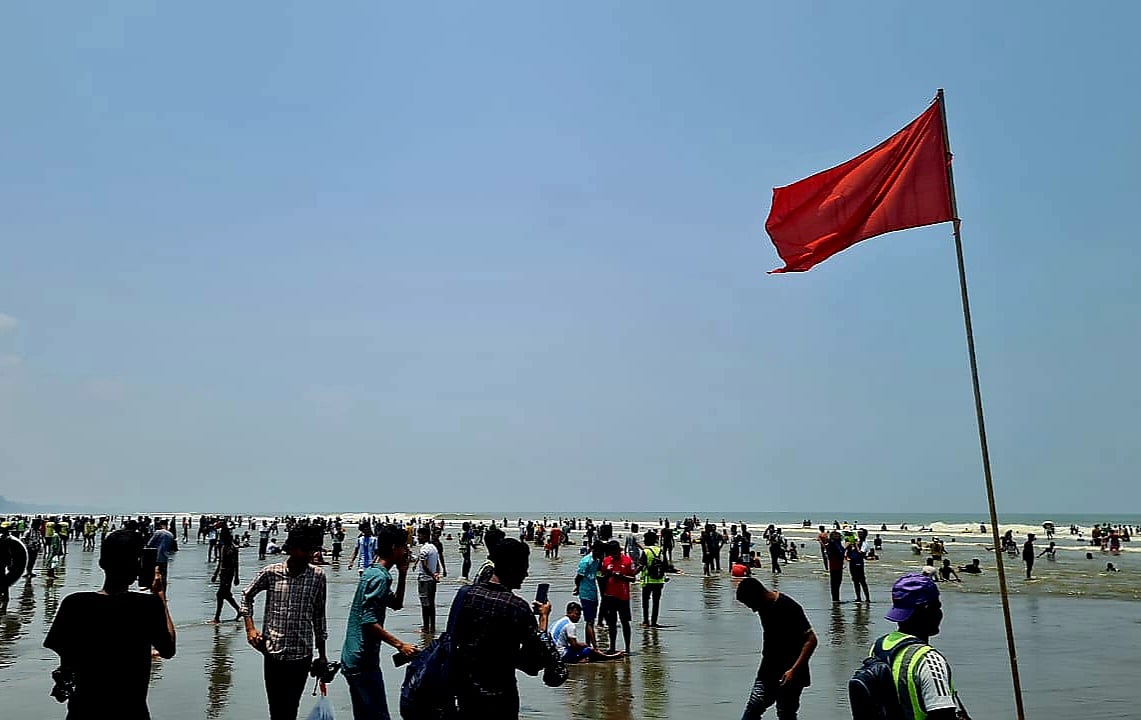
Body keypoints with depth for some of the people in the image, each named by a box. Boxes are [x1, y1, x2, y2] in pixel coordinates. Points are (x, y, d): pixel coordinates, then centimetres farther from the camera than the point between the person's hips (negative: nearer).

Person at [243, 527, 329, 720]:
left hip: (302, 654, 0)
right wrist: (250, 627, 2)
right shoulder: (270, 572, -5)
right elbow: (247, 595, 13)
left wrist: (322, 654, 10)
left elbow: (319, 616, 7)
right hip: (273, 652, 0)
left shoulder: (318, 576, -2)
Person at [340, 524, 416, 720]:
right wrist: (400, 645, -24)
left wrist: (402, 574, 12)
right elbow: (368, 621, -25)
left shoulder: (373, 572, 14)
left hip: (352, 659, 10)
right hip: (363, 662, -10)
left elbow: (396, 604, 24)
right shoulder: (379, 577, -17)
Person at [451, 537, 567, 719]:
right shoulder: (518, 607, -20)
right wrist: (543, 617, -5)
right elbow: (536, 663, -14)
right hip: (499, 693, -5)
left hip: (464, 688, 5)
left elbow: (454, 639, 4)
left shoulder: (467, 594, -5)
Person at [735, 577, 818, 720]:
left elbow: (811, 640, -21)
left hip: (789, 675, -7)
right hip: (768, 671, 7)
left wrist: (794, 670, -26)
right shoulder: (764, 606, 4)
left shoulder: (790, 608, -20)